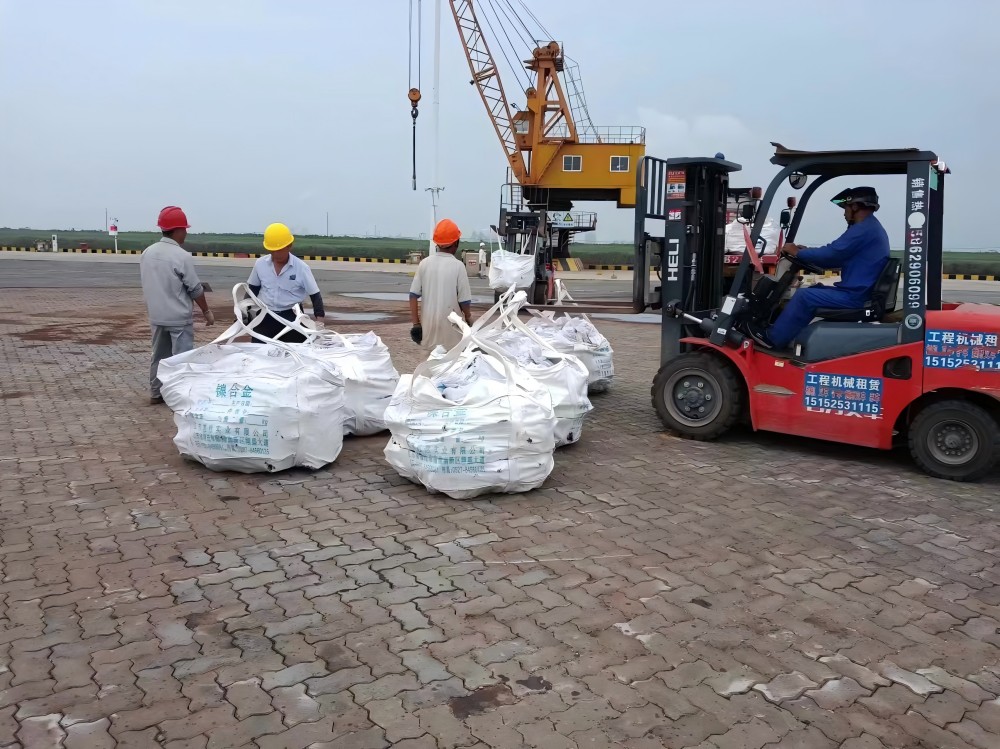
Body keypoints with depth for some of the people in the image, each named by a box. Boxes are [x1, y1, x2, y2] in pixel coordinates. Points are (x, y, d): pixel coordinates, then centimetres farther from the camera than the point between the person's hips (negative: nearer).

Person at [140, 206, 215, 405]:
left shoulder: (147, 253, 3)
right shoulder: (181, 256, -18)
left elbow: (147, 284, 12)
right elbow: (195, 289, -13)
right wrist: (206, 311, 0)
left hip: (156, 316, 7)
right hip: (179, 317, -7)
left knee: (159, 355, 17)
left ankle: (155, 393, 25)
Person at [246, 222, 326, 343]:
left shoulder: (301, 267, -10)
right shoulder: (260, 264, -2)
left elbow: (315, 295, -8)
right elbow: (252, 289, 12)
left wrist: (319, 319, -18)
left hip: (292, 317, -2)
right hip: (265, 316, 2)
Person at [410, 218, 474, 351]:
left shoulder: (424, 263, 0)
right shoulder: (458, 265, -11)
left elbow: (413, 295, 0)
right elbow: (464, 300, -9)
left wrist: (416, 323, 5)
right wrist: (469, 318, 10)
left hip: (429, 325, 4)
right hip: (449, 325, -4)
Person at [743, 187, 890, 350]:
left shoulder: (864, 229, -17)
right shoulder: (871, 227, 18)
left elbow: (830, 253, -19)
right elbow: (837, 257, 19)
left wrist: (797, 252, -4)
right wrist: (806, 251, 13)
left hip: (854, 296, -11)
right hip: (858, 292, 11)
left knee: (804, 296, -13)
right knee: (815, 289, 16)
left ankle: (772, 337, -5)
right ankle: (780, 332, 14)